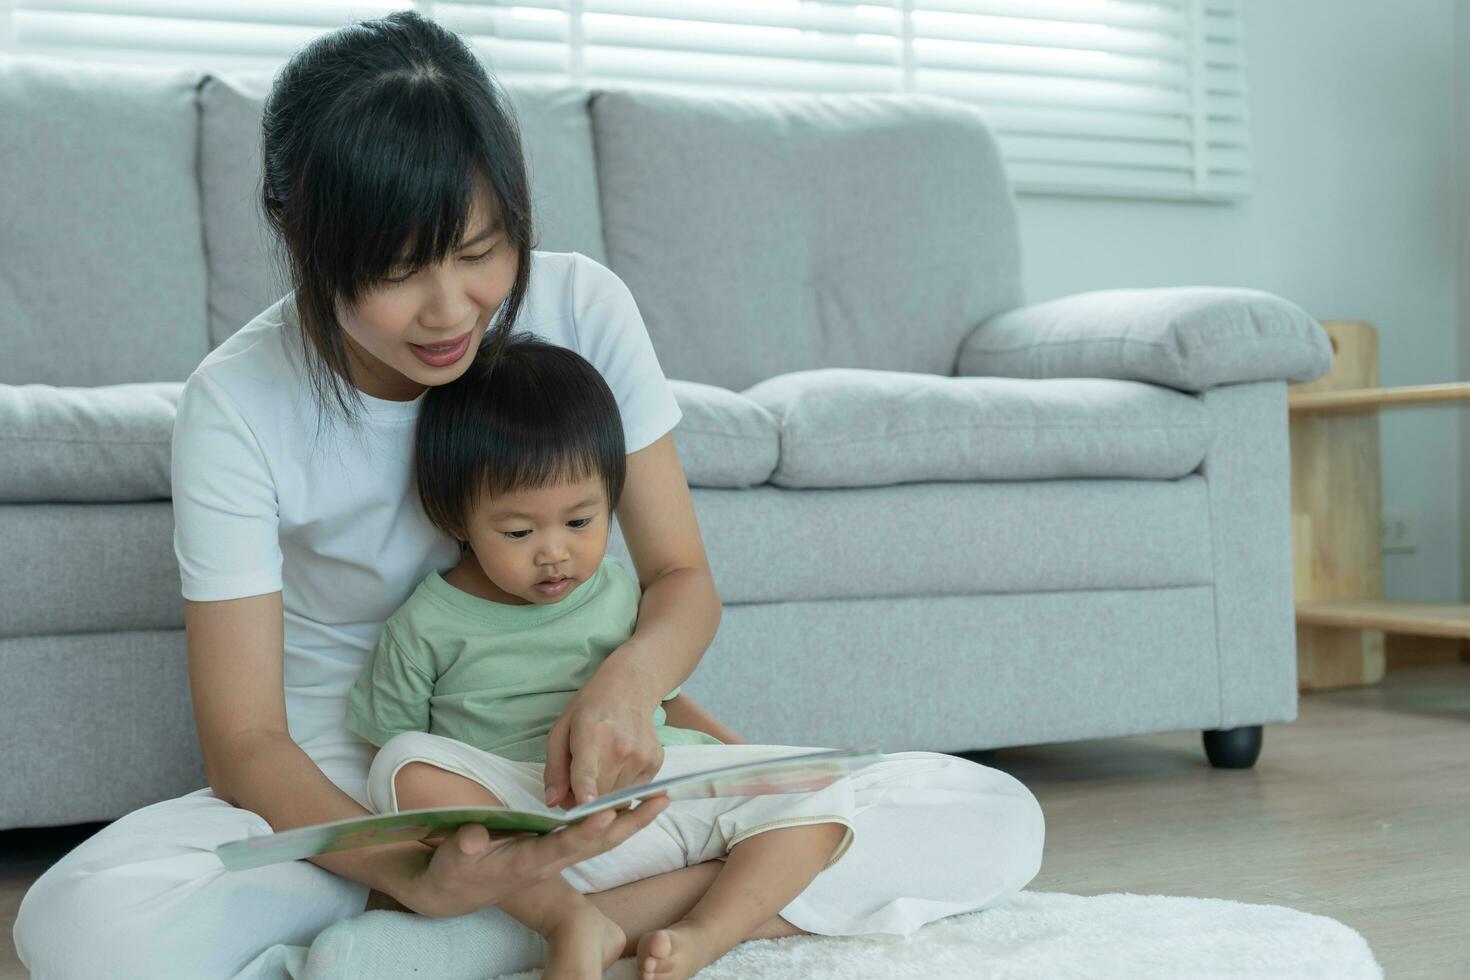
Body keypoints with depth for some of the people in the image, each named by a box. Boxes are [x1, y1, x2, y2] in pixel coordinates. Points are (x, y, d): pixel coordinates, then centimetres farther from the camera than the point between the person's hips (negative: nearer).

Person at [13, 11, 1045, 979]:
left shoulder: (582, 306, -9)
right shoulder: (239, 404, -15)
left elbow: (683, 577, -2)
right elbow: (244, 741, -15)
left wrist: (628, 681, -27)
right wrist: (418, 876, -34)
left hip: (570, 763, 3)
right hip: (351, 790, -2)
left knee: (996, 823, -17)